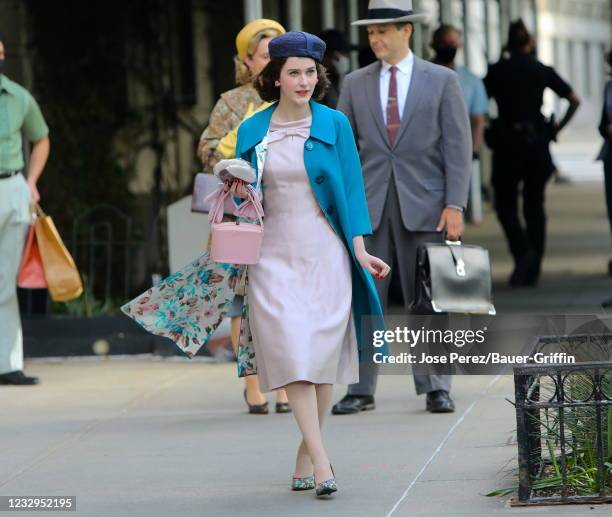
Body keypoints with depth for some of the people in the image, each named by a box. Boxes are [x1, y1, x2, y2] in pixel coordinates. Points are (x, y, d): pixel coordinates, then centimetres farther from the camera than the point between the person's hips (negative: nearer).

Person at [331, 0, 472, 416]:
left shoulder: (442, 81, 3)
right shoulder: (356, 84, 10)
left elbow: (458, 147, 0)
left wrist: (455, 205, -8)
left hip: (424, 205, -2)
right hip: (369, 205, 2)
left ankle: (435, 388, 8)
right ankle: (361, 390, 3)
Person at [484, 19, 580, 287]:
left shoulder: (497, 71, -3)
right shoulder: (543, 71, 3)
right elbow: (574, 100, 1)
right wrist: (558, 127, 8)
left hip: (507, 144, -3)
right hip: (537, 142, 3)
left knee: (505, 206, 5)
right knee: (534, 207, 10)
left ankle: (523, 251, -20)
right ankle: (532, 270, 8)